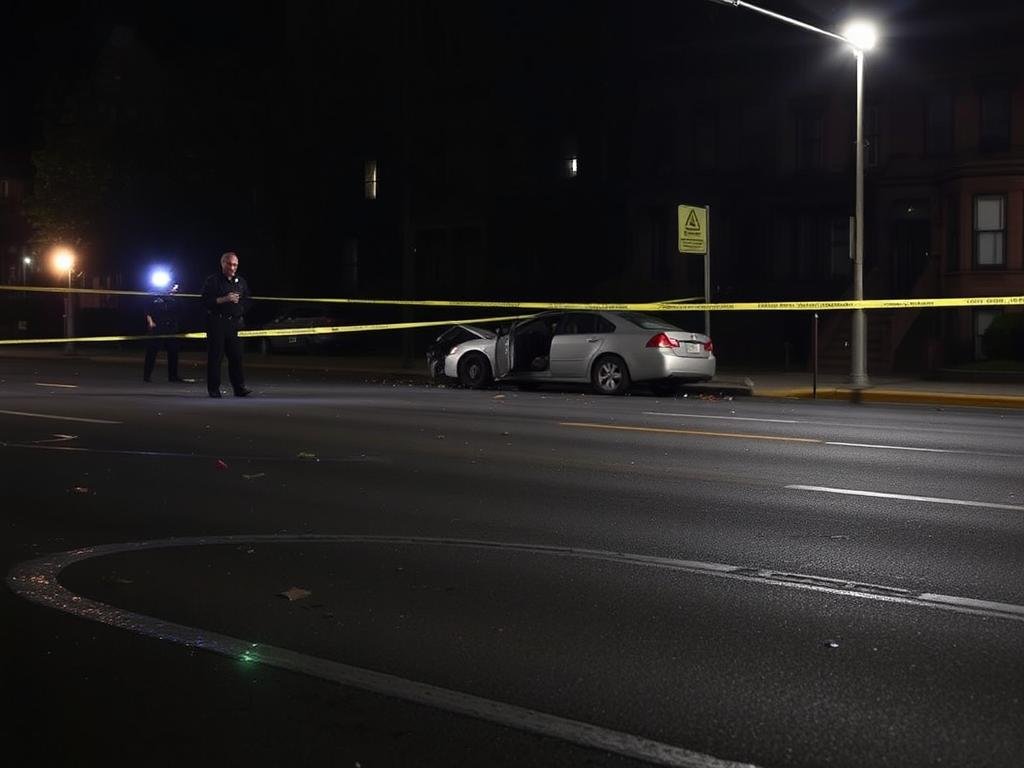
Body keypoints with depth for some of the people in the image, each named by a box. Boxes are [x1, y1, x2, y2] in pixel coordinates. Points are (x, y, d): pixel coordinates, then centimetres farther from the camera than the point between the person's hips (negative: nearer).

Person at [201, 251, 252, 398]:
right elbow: (205, 301, -8)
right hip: (216, 323, -4)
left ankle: (239, 388, 1)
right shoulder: (212, 281, 1)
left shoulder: (241, 282, 16)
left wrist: (238, 301, 1)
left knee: (236, 356, 0)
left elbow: (248, 301, 20)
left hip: (235, 323, 4)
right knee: (215, 356, -2)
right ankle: (214, 389, 3)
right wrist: (223, 300, -17)